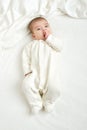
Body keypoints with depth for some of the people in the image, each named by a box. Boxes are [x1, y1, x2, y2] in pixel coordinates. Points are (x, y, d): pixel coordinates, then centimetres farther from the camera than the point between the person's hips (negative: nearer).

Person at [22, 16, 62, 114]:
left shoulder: (53, 41, 25)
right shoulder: (31, 45, 24)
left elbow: (59, 47, 2)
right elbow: (25, 58, 15)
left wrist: (49, 37, 4)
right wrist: (27, 71, 1)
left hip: (50, 73, -1)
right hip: (34, 73, 1)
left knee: (53, 87, -29)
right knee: (26, 84, -26)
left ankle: (48, 102, 2)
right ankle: (36, 103, -6)